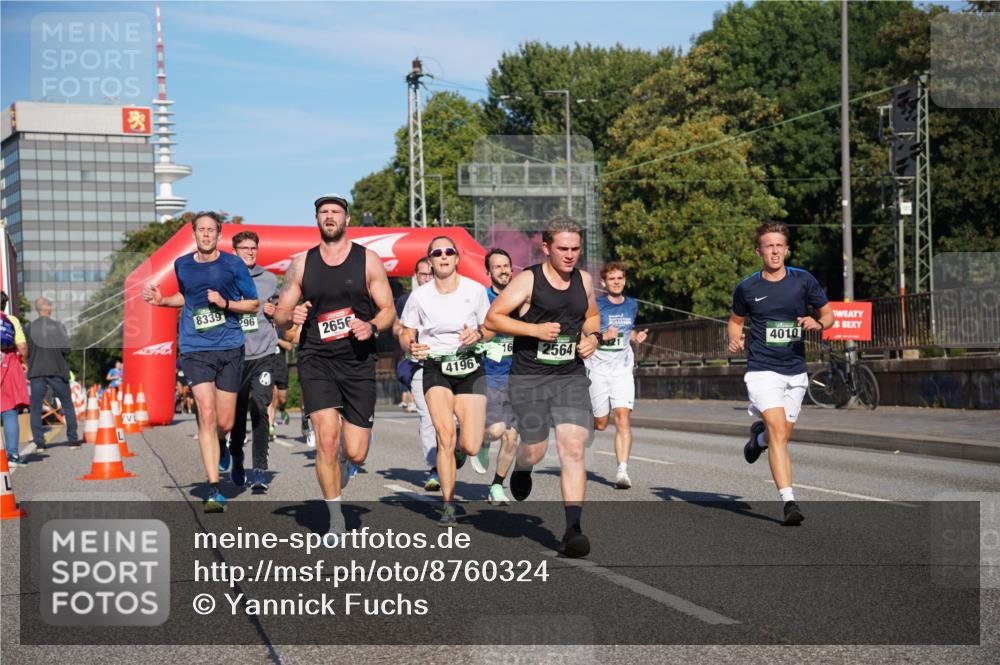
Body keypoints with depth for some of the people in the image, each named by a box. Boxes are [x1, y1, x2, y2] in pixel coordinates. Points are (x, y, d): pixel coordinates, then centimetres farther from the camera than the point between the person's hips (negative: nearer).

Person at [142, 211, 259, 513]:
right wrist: (161, 300, 11)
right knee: (207, 415, -14)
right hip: (195, 349, 0)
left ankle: (216, 446, 41)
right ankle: (214, 490, -14)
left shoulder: (232, 264, 0)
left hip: (230, 348, 0)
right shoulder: (182, 265, 8)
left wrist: (224, 303, -11)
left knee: (225, 423, 3)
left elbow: (253, 304, 4)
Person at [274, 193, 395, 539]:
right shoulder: (301, 264, 6)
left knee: (356, 453, 0)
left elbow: (388, 310, 5)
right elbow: (279, 315, 10)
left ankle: (342, 461, 39)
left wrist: (372, 327, -17)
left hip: (358, 362, 0)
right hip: (316, 361, 0)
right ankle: (336, 518, 2)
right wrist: (292, 316, -13)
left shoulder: (368, 261, 3)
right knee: (326, 441, -15)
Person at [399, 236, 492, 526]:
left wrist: (478, 334, -15)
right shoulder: (420, 296, 0)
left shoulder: (475, 290, -1)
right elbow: (405, 334, 7)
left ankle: (468, 438, 34)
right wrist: (411, 346, -16)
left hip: (470, 369, 0)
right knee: (445, 433, -19)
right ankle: (448, 506, -7)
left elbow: (491, 328, 8)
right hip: (435, 369, 0)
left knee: (470, 447, -7)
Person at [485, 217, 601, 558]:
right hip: (529, 376, -3)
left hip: (571, 375, 3)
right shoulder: (528, 280, -7)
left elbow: (592, 315, 26)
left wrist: (592, 336, 4)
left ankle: (573, 529, -12)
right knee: (535, 449, 4)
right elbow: (492, 318, -8)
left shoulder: (584, 280, 8)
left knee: (573, 448, -12)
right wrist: (535, 329, -19)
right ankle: (521, 468, 44)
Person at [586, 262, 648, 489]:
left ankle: (622, 471, -17)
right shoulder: (595, 306, -4)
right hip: (598, 368, -2)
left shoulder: (632, 305, 11)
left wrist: (637, 337, 6)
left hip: (623, 369, 2)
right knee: (601, 423, 4)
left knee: (623, 418, -14)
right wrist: (602, 337, -19)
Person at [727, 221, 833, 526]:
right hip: (762, 371, -3)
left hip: (795, 372, 3)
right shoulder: (747, 288, -2)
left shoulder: (804, 281, 0)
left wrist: (817, 323, -13)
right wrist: (735, 339, -6)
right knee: (779, 434, -18)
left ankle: (758, 436, 49)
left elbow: (829, 314, 9)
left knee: (781, 436, 12)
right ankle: (789, 502, -20)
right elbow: (736, 320, 16)